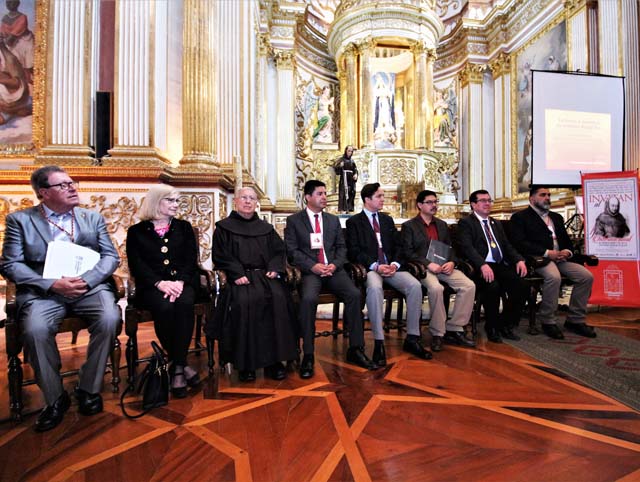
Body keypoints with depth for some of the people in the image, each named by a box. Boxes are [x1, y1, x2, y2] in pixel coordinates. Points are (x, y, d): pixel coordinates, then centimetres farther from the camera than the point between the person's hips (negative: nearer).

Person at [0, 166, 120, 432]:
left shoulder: (93, 218, 14)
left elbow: (111, 256, 6)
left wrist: (86, 280, -12)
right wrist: (53, 284, -14)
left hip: (90, 287, 1)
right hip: (44, 290, 0)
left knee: (109, 319, -28)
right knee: (35, 329, -29)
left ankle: (89, 389, -6)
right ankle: (55, 398, -6)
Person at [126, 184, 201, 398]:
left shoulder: (184, 227, 17)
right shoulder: (136, 231, 12)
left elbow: (191, 259, 6)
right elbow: (136, 265, 1)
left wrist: (180, 281, -13)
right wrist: (160, 283, -17)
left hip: (183, 282, 1)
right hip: (152, 286, -1)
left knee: (184, 304, -33)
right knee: (164, 308, -33)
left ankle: (176, 368, -25)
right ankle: (181, 365, -15)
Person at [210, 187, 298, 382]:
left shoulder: (266, 228, 22)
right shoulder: (224, 227, 13)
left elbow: (279, 251, 16)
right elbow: (220, 256, 2)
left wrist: (274, 268, -5)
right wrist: (237, 274, -14)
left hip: (265, 275, 3)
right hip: (239, 277, -2)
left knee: (278, 297, -28)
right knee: (244, 301, -34)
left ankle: (273, 359, -19)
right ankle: (245, 362, -19)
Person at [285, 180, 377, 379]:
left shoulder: (333, 220, 19)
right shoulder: (294, 220, 7)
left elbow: (341, 247, 15)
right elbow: (291, 250, -2)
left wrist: (334, 265, -6)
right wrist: (312, 266, -15)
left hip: (333, 269, 3)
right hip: (309, 270, -3)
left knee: (354, 294, -23)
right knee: (308, 298, -33)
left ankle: (355, 349, -8)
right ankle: (308, 355, -18)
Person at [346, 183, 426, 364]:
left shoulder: (388, 220, 21)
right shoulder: (353, 222, 5)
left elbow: (398, 246, 15)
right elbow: (354, 251, -5)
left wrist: (395, 264, -6)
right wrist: (375, 266, -18)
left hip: (392, 266, 5)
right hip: (369, 268, -4)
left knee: (415, 285, -21)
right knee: (375, 288, -37)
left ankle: (412, 339, -10)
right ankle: (379, 343, -28)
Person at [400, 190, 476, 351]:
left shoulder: (442, 225, 22)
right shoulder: (409, 226, 4)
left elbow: (450, 248, 19)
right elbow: (408, 252, -6)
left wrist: (451, 262, -3)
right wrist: (428, 264, -18)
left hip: (444, 266, 6)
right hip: (422, 267, -5)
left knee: (469, 286, -18)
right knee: (436, 288, -34)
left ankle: (454, 329, -9)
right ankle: (437, 333, -16)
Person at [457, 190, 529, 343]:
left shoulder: (496, 224, 27)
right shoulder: (466, 222, 3)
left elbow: (507, 246, 20)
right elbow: (467, 247, -12)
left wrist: (519, 260, -1)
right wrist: (483, 265, -28)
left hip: (501, 265, 6)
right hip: (480, 268, -6)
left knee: (520, 285, -20)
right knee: (493, 287, -32)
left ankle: (506, 325, 0)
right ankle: (492, 328, -8)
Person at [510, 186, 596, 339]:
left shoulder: (556, 217, 26)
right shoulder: (520, 217, 2)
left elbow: (567, 240, 23)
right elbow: (519, 243, -11)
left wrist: (567, 251, -1)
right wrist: (547, 252, -16)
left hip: (561, 258, 7)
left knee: (586, 276, -14)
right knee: (553, 277, -34)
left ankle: (575, 320, 0)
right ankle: (547, 321, -16)